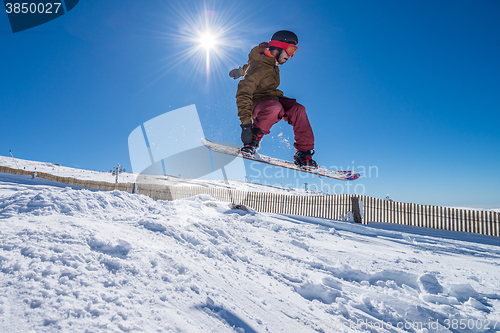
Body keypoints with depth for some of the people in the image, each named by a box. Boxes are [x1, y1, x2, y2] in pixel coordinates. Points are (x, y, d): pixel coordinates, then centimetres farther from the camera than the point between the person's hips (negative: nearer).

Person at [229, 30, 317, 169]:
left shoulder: (272, 63, 6)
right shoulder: (259, 66, -21)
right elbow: (243, 93, -28)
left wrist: (239, 71, 49)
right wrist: (245, 123, -37)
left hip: (272, 98, 8)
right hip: (256, 102, -8)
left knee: (298, 110, -19)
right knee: (274, 107, -42)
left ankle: (303, 154, -17)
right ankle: (254, 137, -17)